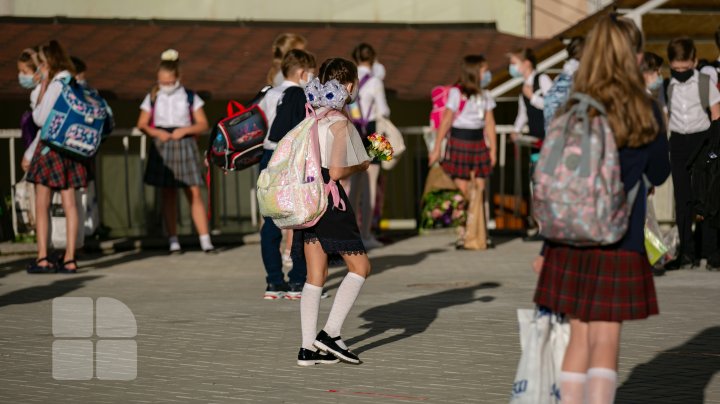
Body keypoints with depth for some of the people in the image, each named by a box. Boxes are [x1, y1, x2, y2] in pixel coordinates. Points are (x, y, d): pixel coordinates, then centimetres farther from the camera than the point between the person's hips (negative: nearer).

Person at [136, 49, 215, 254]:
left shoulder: (189, 97, 1)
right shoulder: (153, 98, 5)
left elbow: (203, 124, 2)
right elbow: (142, 124, 7)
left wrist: (185, 130, -14)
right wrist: (157, 132, -11)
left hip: (185, 146, -1)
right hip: (162, 148, 1)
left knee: (194, 193, -5)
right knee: (168, 194, 2)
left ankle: (205, 239, -5)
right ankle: (173, 240, 6)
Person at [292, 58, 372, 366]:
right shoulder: (340, 123, -12)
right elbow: (336, 171, -17)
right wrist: (360, 167, 0)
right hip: (329, 199, -7)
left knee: (315, 275, 8)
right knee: (360, 266, 5)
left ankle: (308, 348, 5)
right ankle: (330, 333, -4)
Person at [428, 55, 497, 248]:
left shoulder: (485, 96, 9)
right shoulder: (456, 93, -9)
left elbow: (489, 124, 13)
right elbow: (446, 121, -7)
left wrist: (493, 149, 11)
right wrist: (437, 148, -7)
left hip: (479, 143, 5)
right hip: (459, 143, -5)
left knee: (479, 189, 4)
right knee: (462, 190, -5)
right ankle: (462, 234, 2)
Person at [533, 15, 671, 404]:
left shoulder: (573, 111, -3)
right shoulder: (647, 112, -3)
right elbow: (658, 174, 12)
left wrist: (547, 247, 8)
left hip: (571, 241, 2)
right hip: (621, 242, -2)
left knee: (579, 337, 13)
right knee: (605, 341, -1)